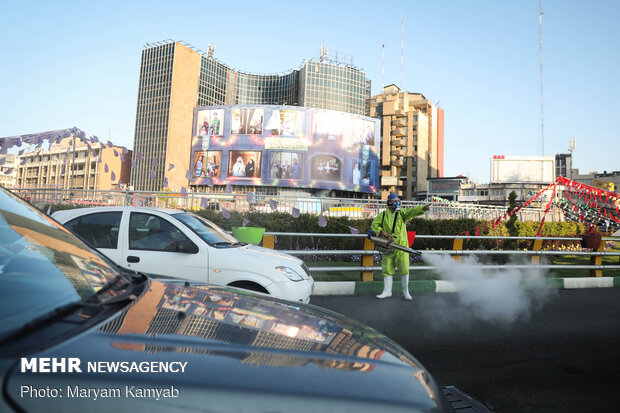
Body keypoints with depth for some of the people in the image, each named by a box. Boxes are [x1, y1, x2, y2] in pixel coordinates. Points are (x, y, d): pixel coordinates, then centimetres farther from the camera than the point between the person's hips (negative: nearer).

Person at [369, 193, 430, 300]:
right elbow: (374, 224, 8)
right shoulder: (383, 215, 6)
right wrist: (380, 231, -11)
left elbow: (412, 211, -16)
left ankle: (405, 292, 17)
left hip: (402, 246, -1)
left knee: (404, 269, 0)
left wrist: (422, 208, -35)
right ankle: (387, 291, 21)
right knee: (387, 269, 8)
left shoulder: (402, 213, 2)